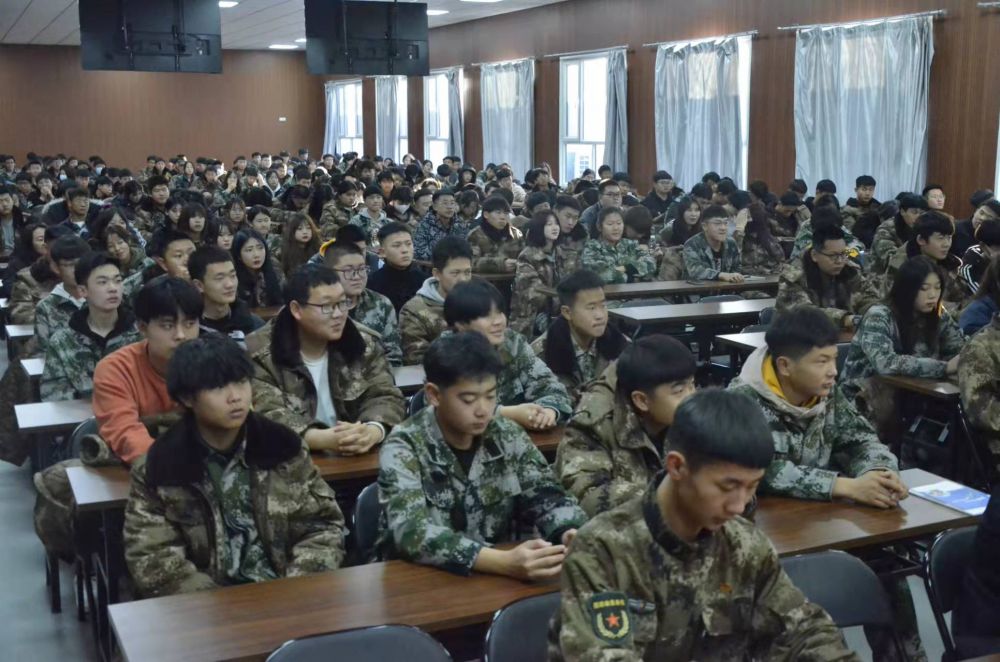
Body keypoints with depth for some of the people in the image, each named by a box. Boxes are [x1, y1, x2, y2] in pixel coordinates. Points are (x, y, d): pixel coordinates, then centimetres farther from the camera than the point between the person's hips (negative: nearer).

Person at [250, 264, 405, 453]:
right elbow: (268, 416, -16)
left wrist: (373, 431, -25)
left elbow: (385, 398, -3)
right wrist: (324, 439, -33)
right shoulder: (262, 358, -5)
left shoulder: (364, 345, 5)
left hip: (363, 455, 1)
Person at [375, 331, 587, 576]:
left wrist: (572, 534, -20)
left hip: (498, 574, 4)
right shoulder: (403, 449, -14)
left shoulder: (507, 436, -1)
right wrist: (504, 563, -38)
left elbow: (547, 497, 3)